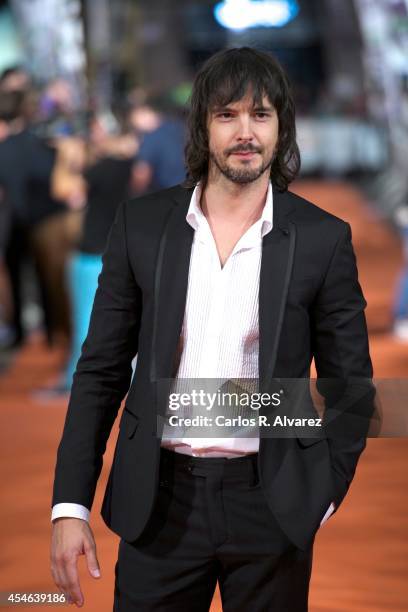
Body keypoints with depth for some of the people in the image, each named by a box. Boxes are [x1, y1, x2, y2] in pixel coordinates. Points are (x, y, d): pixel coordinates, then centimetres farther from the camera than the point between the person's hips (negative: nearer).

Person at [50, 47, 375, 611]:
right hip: (160, 500, 1)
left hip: (270, 503, -1)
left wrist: (321, 498, -1)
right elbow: (101, 371, 4)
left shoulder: (322, 239, -2)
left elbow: (351, 388, 5)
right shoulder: (142, 224, 1)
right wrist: (70, 505, -2)